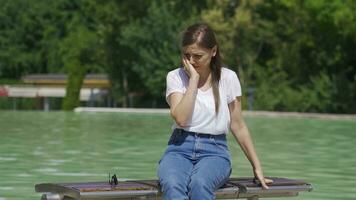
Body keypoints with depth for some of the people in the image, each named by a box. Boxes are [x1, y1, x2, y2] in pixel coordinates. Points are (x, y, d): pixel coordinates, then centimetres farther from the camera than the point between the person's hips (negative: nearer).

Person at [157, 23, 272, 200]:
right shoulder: (175, 77, 5)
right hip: (180, 147, 0)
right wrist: (194, 78, -10)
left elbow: (238, 126, 11)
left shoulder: (228, 78, 5)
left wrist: (257, 167, 10)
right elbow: (181, 118, -12)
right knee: (172, 185, -36)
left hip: (214, 150, 0)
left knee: (199, 183, -37)